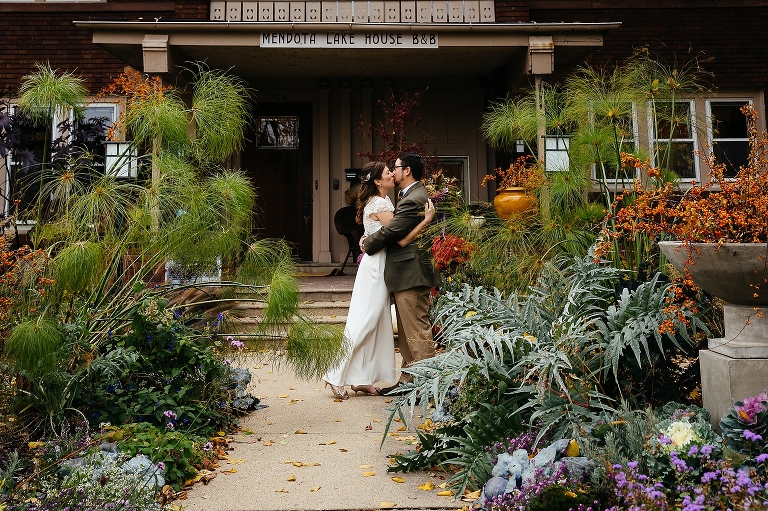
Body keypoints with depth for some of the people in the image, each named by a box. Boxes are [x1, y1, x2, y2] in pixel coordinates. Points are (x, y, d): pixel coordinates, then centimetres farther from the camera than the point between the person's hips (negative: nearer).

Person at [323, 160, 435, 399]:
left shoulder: (381, 200, 14)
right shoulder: (379, 204, -17)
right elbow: (401, 239, -21)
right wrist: (426, 219, -19)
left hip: (379, 266, 10)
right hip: (375, 266, -10)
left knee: (376, 325, 11)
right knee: (362, 324, -5)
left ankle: (362, 379, 17)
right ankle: (336, 376, 3)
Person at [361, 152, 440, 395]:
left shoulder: (413, 200, -18)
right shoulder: (416, 194, 17)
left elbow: (390, 231, -17)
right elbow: (396, 229, 17)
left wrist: (367, 244, 0)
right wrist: (371, 241, 5)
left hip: (411, 274, -11)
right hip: (407, 273, 11)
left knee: (417, 331, -6)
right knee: (406, 331, 16)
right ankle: (408, 381, 25)